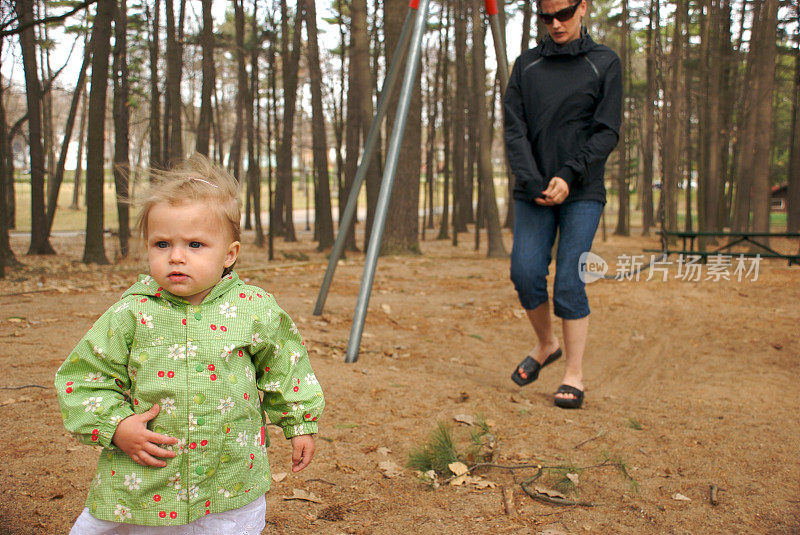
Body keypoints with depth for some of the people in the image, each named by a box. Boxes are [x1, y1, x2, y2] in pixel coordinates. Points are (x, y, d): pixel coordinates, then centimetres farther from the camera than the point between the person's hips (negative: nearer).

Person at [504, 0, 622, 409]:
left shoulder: (604, 64, 5)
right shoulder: (526, 65, 11)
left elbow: (607, 132, -2)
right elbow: (514, 129, 4)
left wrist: (569, 175, -16)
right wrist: (532, 181, -11)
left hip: (582, 193, -2)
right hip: (533, 193, 3)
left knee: (569, 280, -9)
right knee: (525, 273, -5)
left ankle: (574, 375, 4)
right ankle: (546, 345, 23)